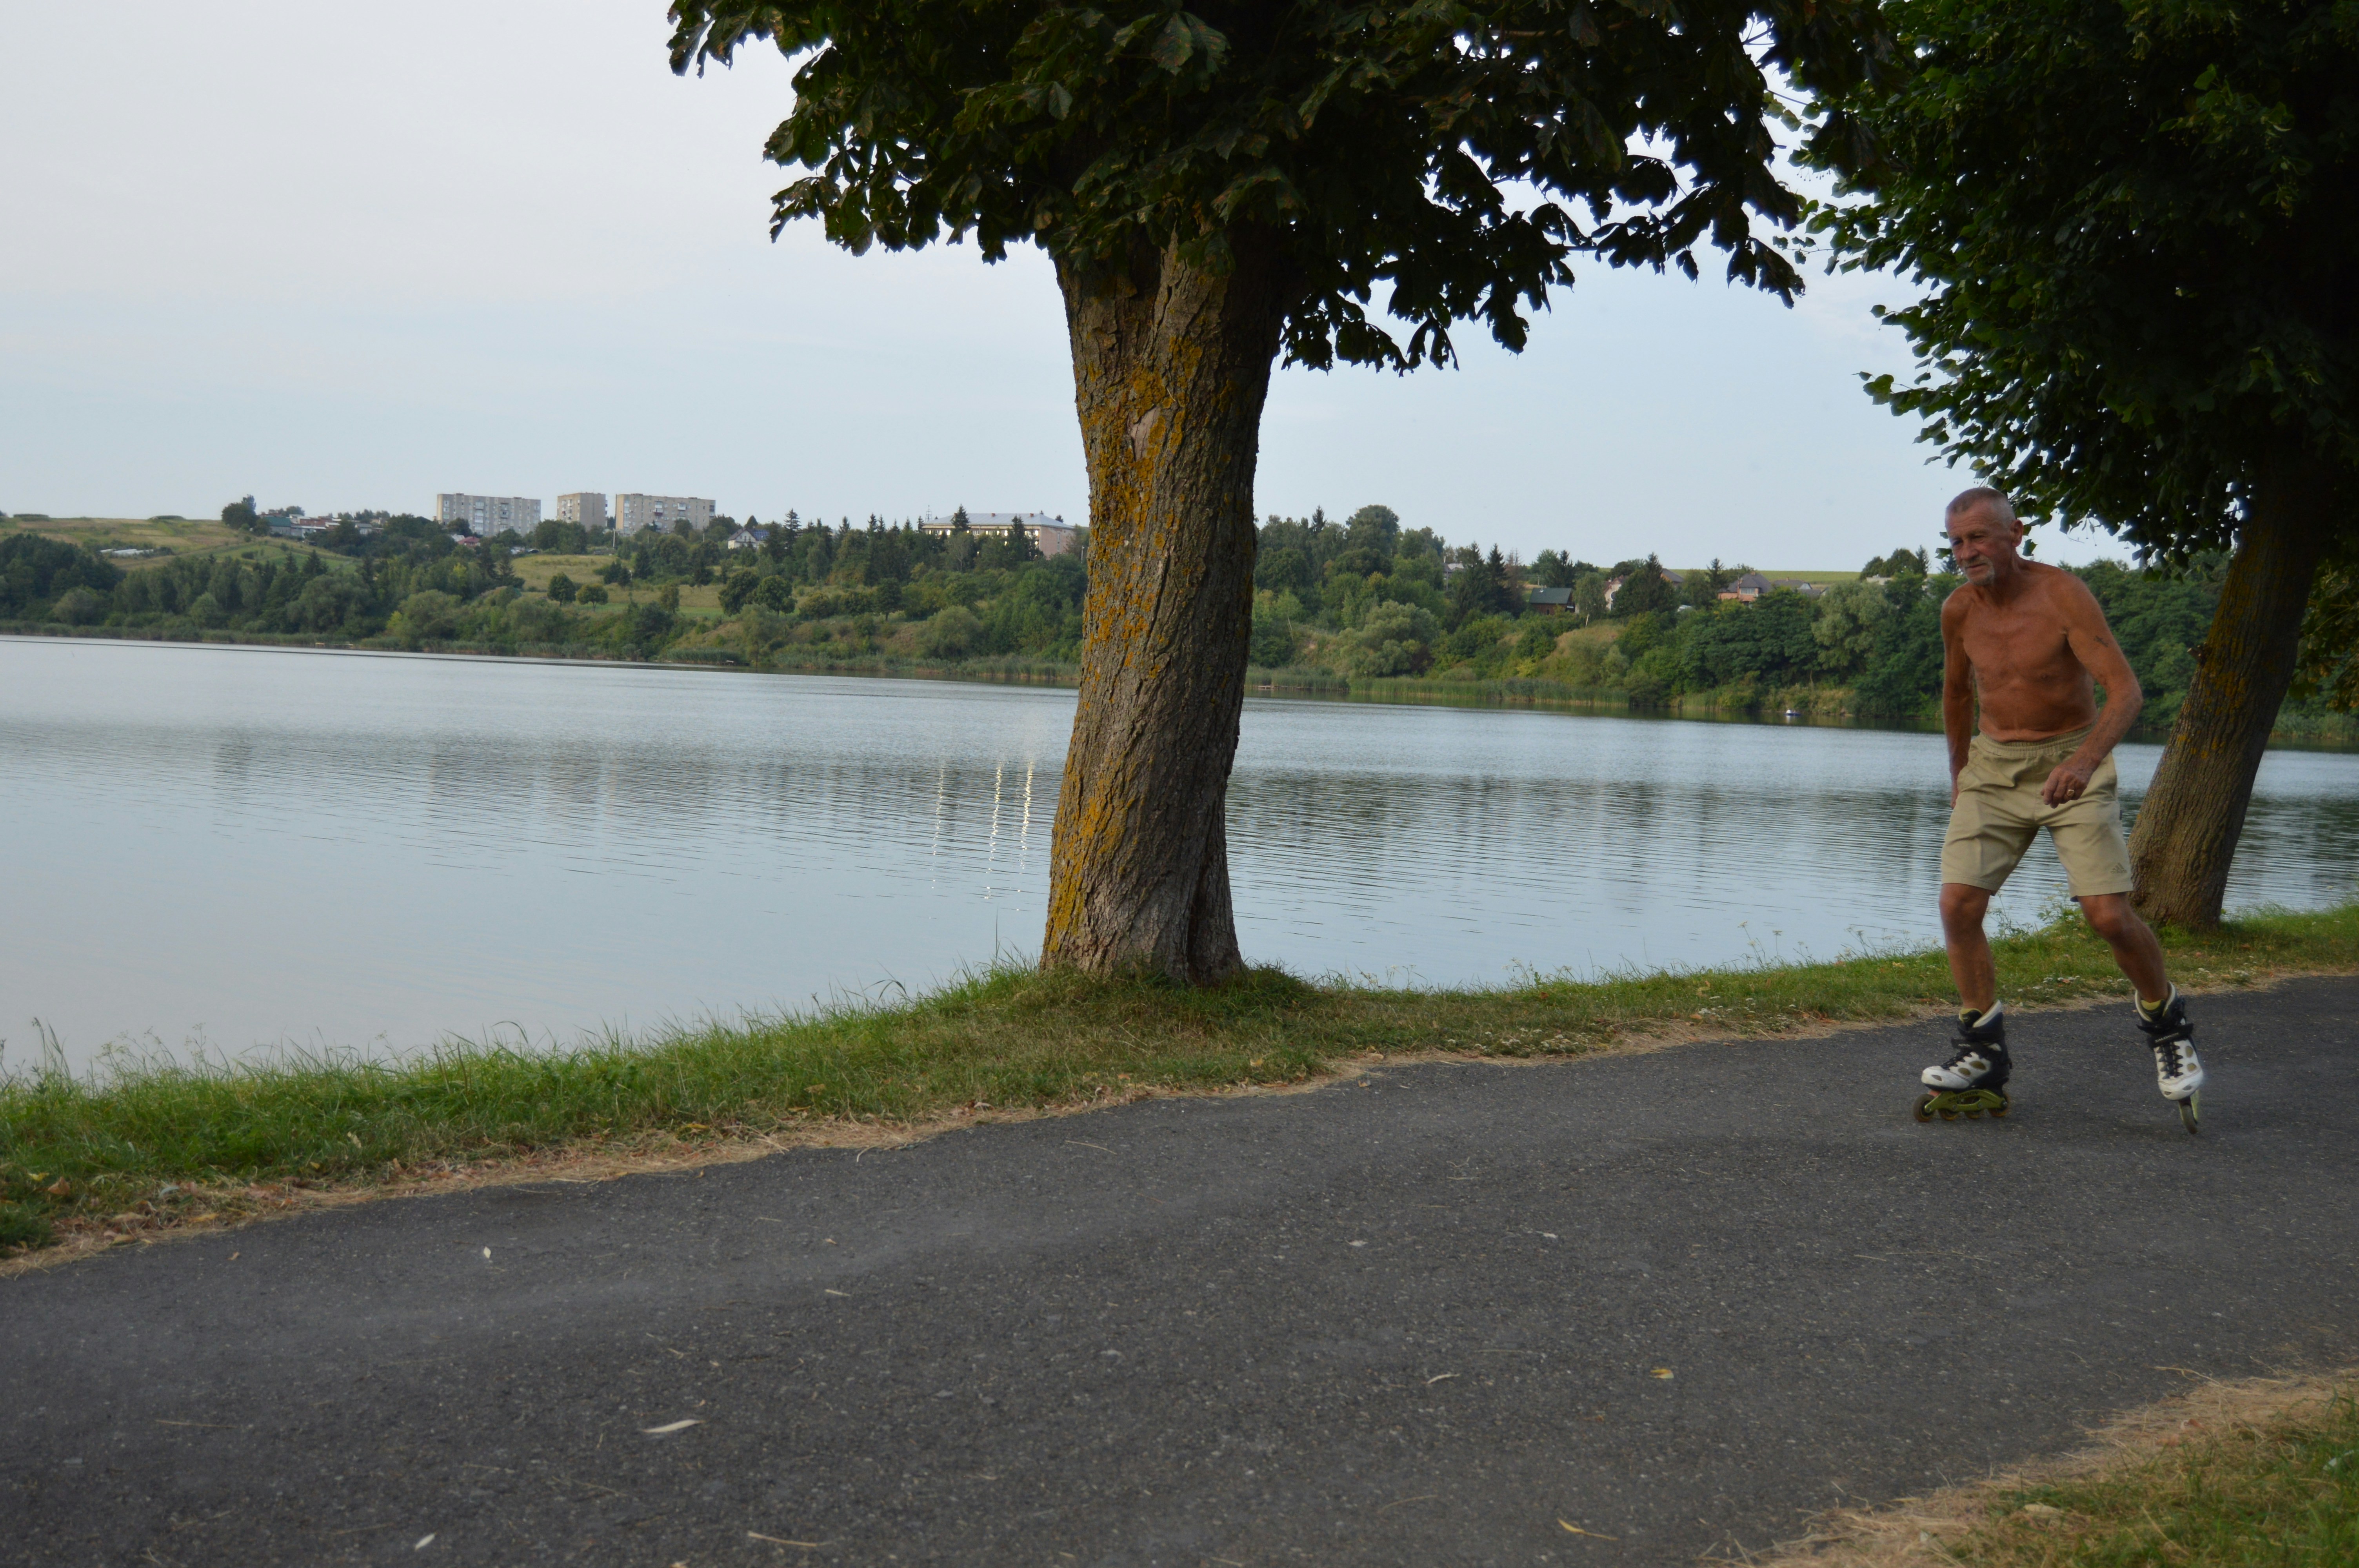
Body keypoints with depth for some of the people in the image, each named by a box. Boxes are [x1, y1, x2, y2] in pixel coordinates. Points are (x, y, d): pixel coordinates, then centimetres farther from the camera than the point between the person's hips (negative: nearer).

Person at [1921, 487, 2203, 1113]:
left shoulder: (2063, 596, -17)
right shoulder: (1959, 610, -1)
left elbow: (2126, 690, -24)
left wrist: (2086, 759, -40)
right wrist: (1958, 772, 26)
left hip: (2072, 762, -4)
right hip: (1993, 764, 5)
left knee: (2109, 915, -13)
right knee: (1958, 904, -11)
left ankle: (2166, 1024, 14)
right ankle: (1982, 1048, 3)